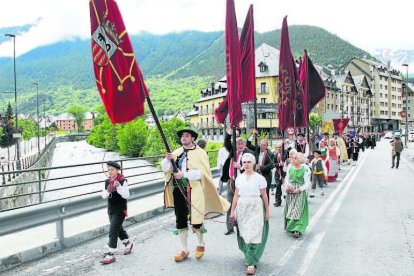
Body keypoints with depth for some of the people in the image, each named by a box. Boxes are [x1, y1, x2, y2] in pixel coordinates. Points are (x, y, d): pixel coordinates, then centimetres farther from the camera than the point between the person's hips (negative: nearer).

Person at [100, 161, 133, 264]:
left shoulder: (122, 181, -14)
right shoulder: (107, 181, 3)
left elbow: (126, 195, -19)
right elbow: (103, 196, 5)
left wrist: (119, 186, -32)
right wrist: (107, 191, -17)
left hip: (120, 210, -7)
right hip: (111, 209, 7)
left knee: (113, 231, -10)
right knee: (118, 228, 22)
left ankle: (110, 255, -5)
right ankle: (128, 244, 45)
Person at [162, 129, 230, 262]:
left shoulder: (200, 153, -3)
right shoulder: (176, 152, 10)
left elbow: (202, 172, -14)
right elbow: (165, 168, 5)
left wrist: (184, 174, -21)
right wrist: (168, 159, -16)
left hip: (194, 191, -4)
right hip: (178, 190, 4)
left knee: (195, 221, 1)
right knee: (180, 221, 9)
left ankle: (201, 244, 30)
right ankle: (184, 250, 25)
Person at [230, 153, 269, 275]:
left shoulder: (259, 178, -4)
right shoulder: (239, 178, 6)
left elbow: (264, 196, 0)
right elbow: (236, 195, 9)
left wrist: (267, 211, 2)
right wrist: (232, 211, 7)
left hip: (255, 208, -4)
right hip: (242, 208, 4)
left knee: (253, 235, -7)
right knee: (244, 235, 9)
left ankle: (252, 264, -2)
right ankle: (249, 257, 29)